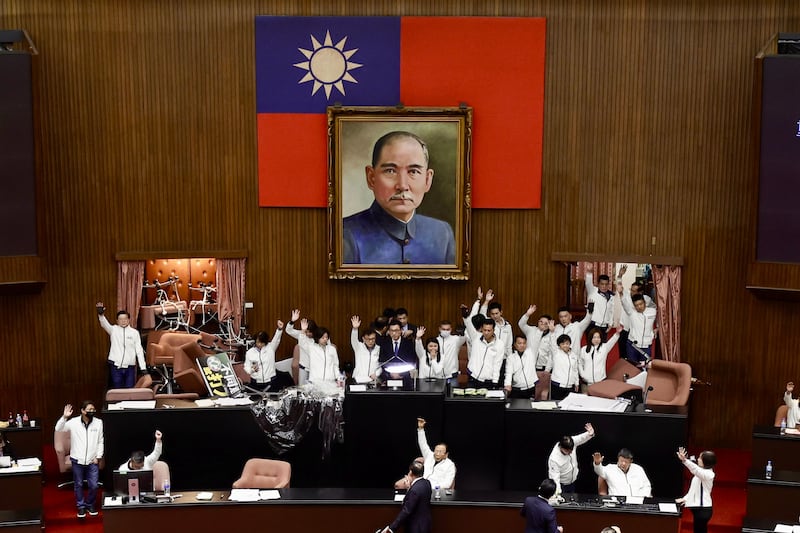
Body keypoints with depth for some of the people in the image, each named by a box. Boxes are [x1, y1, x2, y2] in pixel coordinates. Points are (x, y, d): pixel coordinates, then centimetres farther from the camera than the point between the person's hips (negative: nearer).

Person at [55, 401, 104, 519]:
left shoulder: (98, 423, -3)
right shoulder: (74, 422, -6)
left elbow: (101, 441, 2)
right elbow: (58, 429, -10)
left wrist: (98, 456, -2)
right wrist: (64, 417, -25)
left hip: (92, 460, 0)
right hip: (77, 460, 0)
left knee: (93, 485, 3)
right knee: (78, 485, 11)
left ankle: (90, 505, 25)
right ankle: (81, 506, 26)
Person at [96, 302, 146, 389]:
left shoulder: (134, 333, 4)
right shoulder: (114, 330, 4)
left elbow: (139, 350, 4)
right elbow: (104, 324, -16)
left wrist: (143, 368, -2)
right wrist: (101, 314, -39)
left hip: (130, 367, 0)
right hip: (116, 366, 0)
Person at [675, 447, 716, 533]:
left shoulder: (708, 473, -13)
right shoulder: (700, 473, 18)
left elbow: (696, 469, -33)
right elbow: (694, 489, 24)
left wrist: (684, 460, -47)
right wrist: (685, 499, 13)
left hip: (703, 509, -10)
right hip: (698, 508, 10)